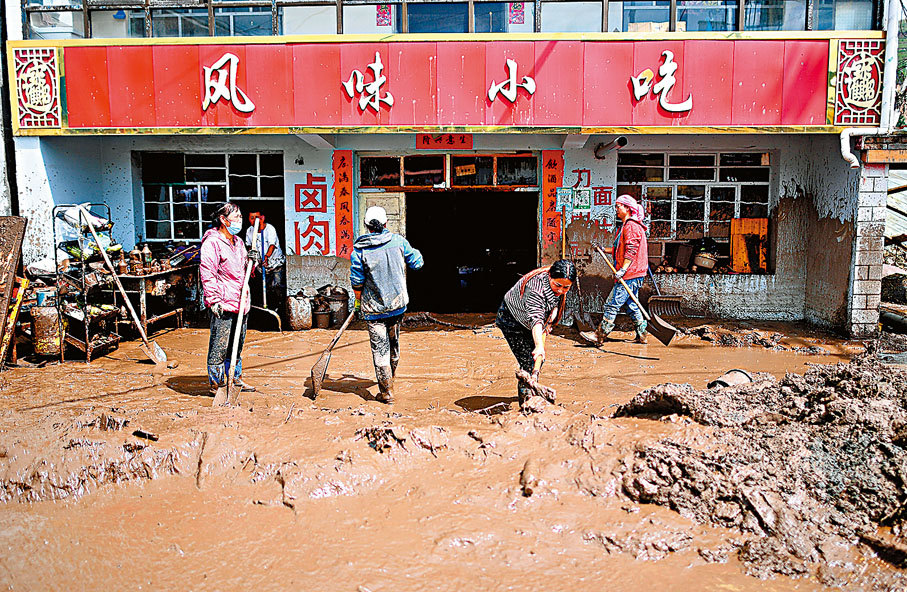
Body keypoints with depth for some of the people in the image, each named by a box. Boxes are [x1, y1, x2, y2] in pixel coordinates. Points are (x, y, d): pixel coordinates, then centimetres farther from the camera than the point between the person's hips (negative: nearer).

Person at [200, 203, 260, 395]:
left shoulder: (238, 242, 17)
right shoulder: (212, 242, -10)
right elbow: (207, 273, -15)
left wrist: (252, 260, 7)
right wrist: (214, 300, -21)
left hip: (240, 302, 9)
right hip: (222, 305, -9)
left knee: (237, 345, 17)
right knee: (219, 346, -3)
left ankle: (235, 379, 29)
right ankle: (216, 383, 7)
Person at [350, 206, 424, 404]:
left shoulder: (359, 249, -12)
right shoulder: (398, 241, -6)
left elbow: (357, 282, -6)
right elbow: (417, 262, 5)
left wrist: (359, 302, 9)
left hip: (373, 307, -3)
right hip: (398, 303, 3)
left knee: (379, 348, 3)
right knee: (394, 342, 21)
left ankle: (386, 392, 5)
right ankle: (391, 378, 41)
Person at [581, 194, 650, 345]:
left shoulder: (631, 226, -11)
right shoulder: (627, 226, 21)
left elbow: (631, 250, -20)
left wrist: (623, 270, -24)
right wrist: (604, 250, 18)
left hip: (629, 275, -11)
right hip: (634, 275, 11)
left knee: (612, 304, -9)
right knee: (632, 305, 14)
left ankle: (599, 336, -7)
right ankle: (642, 335, 18)